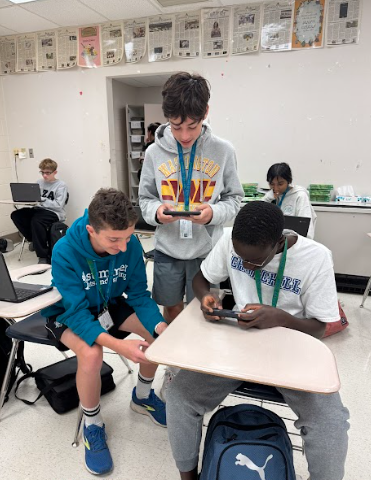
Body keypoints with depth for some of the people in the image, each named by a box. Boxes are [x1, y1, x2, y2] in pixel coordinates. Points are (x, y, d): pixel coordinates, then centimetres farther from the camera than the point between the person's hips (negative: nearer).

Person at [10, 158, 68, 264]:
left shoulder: (61, 185, -4)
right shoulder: (39, 182, 15)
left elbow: (58, 205, -14)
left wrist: (41, 199, -20)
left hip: (55, 213, -7)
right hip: (39, 210, 7)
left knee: (36, 221, -36)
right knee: (15, 215, -14)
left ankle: (44, 256, -26)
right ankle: (33, 239, 4)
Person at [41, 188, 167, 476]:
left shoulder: (130, 244, -22)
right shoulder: (65, 252, -33)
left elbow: (139, 294, -14)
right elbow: (77, 313, -32)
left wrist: (162, 327, -32)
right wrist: (119, 345, -45)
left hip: (108, 304, 4)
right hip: (68, 313, -4)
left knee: (159, 331, -13)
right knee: (91, 354, -33)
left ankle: (142, 396, 14)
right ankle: (92, 424, -2)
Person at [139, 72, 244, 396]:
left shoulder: (223, 151, -7)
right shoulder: (155, 152, -4)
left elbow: (234, 199, -1)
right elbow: (145, 199, 4)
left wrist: (214, 212, -22)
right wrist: (156, 211, -18)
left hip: (206, 249, -1)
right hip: (167, 249, 2)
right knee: (172, 310, 16)